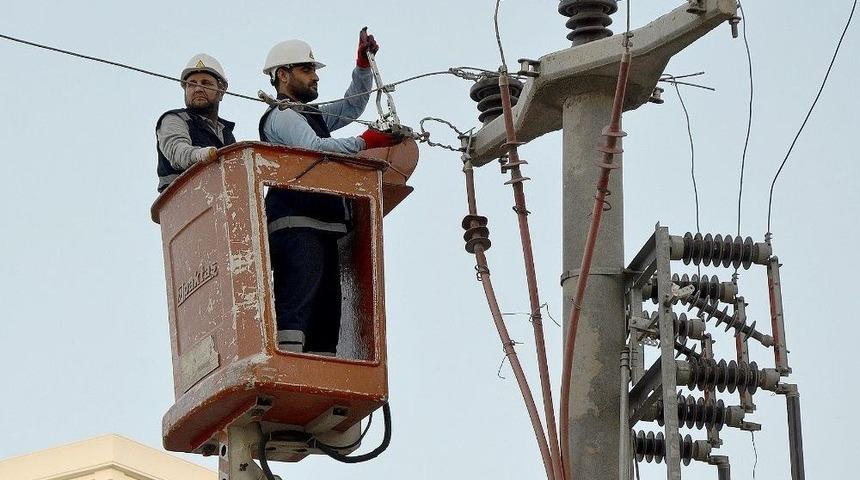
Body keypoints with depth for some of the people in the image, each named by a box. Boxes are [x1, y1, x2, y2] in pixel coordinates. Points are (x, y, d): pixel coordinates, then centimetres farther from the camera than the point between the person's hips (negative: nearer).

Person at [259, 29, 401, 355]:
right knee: (295, 306, -22)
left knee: (325, 316, 3)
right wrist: (364, 142, -15)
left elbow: (353, 105, 34)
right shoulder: (281, 116, -1)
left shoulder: (311, 116, 29)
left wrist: (363, 64, 20)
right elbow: (313, 149, -18)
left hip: (321, 230, 10)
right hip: (296, 226, -10)